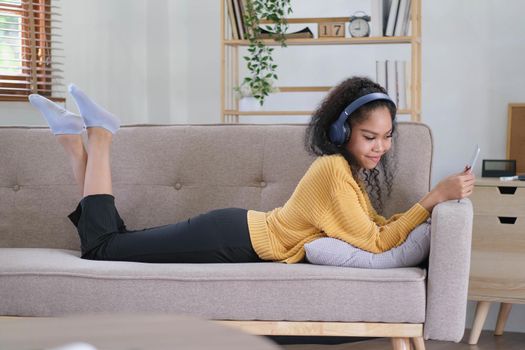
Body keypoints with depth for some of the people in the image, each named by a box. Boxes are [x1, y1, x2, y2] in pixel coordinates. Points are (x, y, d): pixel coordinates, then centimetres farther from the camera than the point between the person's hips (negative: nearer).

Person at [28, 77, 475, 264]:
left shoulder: (351, 169, 5)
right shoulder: (334, 171, -25)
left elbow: (376, 223, 6)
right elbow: (375, 243, -27)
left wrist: (433, 203, -4)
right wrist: (434, 198, -28)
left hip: (238, 231, 8)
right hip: (230, 242, -8)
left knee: (112, 244, 18)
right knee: (102, 248, 1)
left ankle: (76, 138, 20)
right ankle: (98, 135, 11)